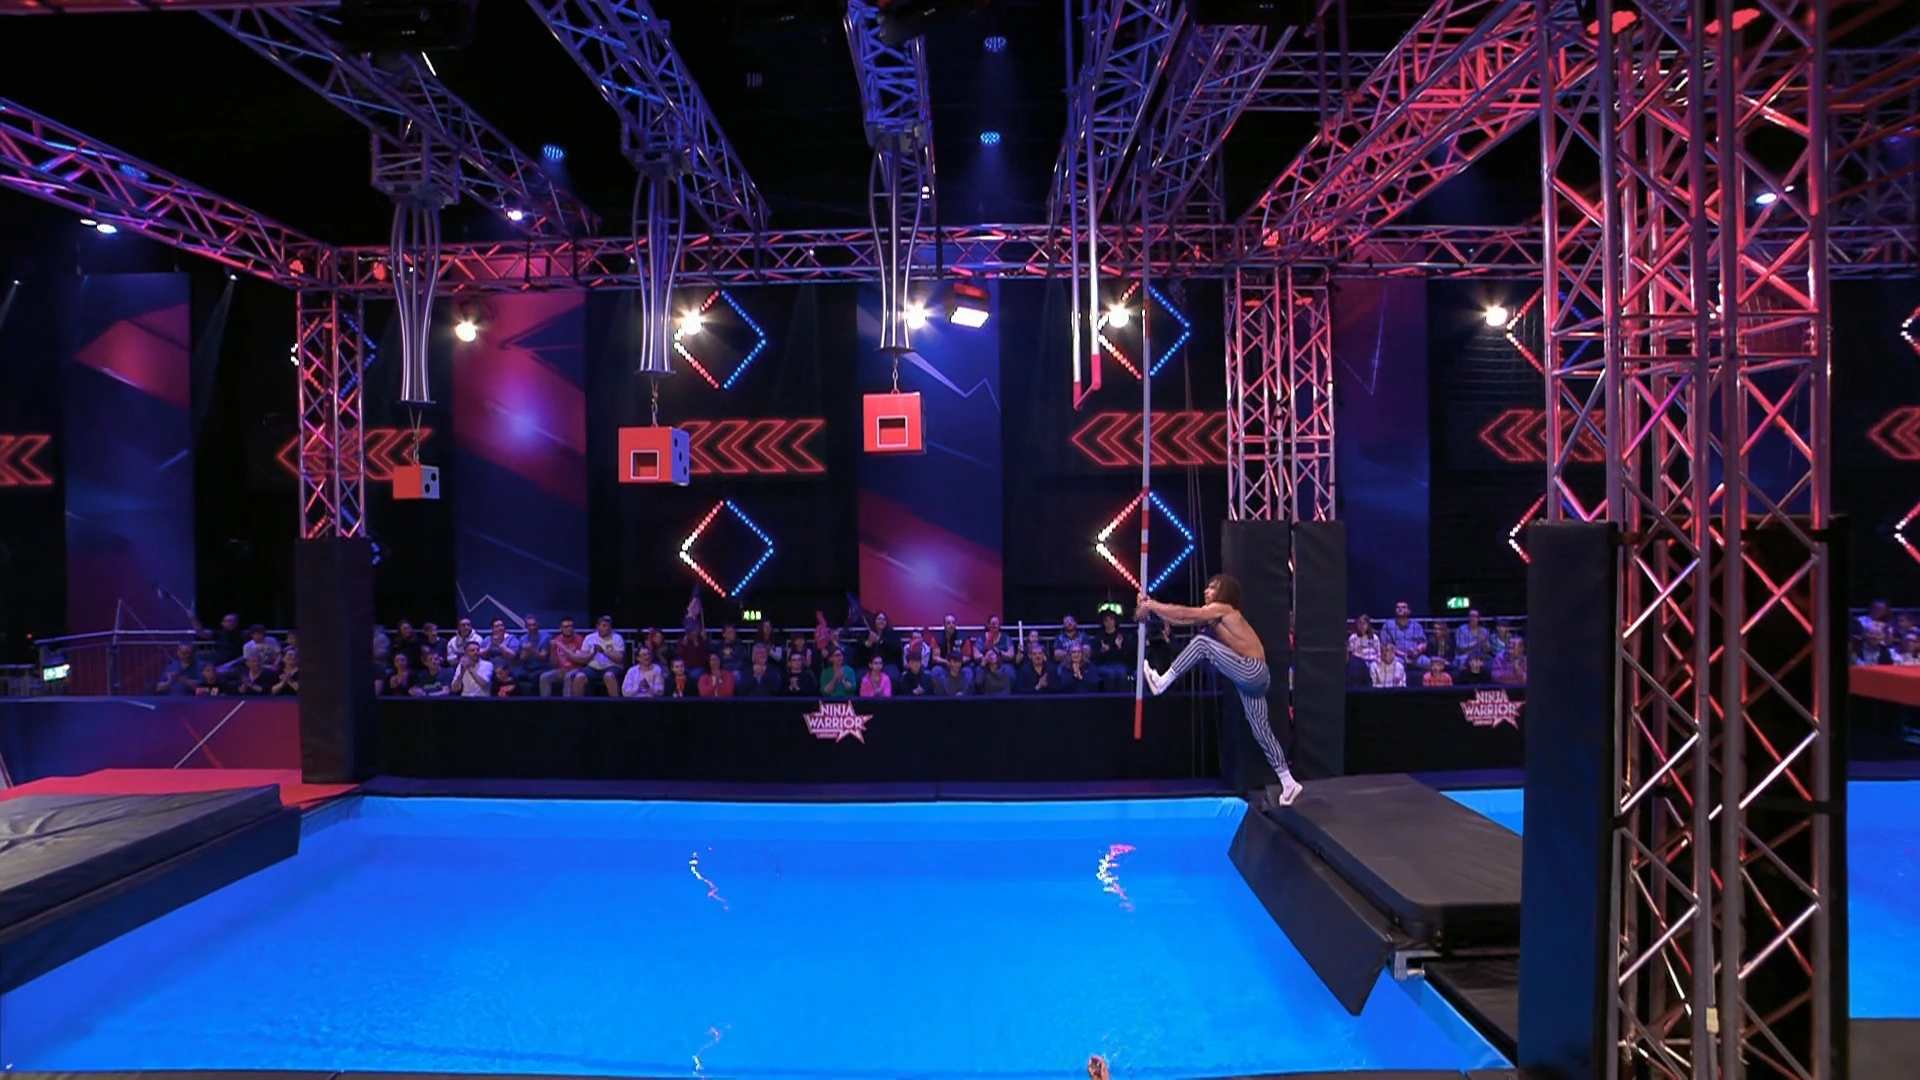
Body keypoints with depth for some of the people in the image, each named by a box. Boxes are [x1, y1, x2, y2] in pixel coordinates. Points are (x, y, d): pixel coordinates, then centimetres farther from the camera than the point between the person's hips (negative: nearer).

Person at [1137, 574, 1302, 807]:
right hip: (1250, 677, 10)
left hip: (1253, 673, -10)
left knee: (1202, 642, -15)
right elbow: (1181, 620, 14)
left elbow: (1185, 614, -11)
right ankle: (1289, 783, 16)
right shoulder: (1212, 615, 18)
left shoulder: (1224, 609, -7)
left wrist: (1152, 605, -4)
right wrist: (1153, 607, 9)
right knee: (1261, 731, 10)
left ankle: (1161, 683, -12)